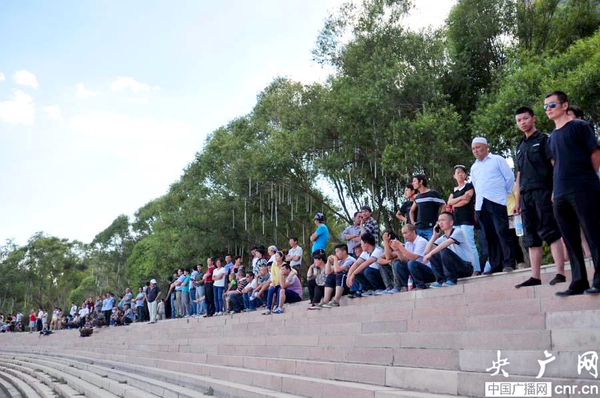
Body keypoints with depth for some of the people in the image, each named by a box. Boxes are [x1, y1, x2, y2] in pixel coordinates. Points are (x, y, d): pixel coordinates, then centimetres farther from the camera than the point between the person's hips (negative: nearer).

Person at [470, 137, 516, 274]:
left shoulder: (497, 160, 6)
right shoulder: (474, 167, 21)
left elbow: (510, 177, 4)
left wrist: (505, 192, 8)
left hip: (496, 202, -5)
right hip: (480, 205, 5)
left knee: (502, 232, -10)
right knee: (487, 236, 3)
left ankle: (508, 263, -6)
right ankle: (495, 265, 7)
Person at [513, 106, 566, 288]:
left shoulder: (543, 139, 2)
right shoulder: (520, 146, 20)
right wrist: (517, 200, 17)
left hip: (542, 191, -6)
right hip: (526, 195, 6)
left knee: (550, 232, -9)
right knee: (531, 238, 5)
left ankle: (560, 273, -7)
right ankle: (535, 277, 7)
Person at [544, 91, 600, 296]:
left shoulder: (580, 126, 2)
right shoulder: (552, 137, 20)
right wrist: (555, 190, 14)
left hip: (583, 191, -6)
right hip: (560, 195, 7)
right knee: (570, 240, 7)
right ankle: (578, 282, 12)